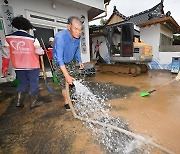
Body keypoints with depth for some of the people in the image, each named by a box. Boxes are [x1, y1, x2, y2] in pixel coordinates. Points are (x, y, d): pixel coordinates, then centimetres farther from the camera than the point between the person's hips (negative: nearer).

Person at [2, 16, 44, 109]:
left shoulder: (9, 38, 3)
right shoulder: (33, 39, -9)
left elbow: (6, 54, 5)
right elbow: (39, 52, -10)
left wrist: (5, 67, 12)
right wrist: (43, 51, 13)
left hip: (18, 67, 4)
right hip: (32, 66, -4)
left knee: (22, 84, 19)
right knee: (34, 84, 9)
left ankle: (19, 102, 20)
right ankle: (33, 102, 17)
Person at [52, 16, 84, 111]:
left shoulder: (77, 37, -12)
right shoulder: (60, 37, -34)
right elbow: (59, 58, -37)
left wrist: (80, 61, -1)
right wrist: (66, 76, -42)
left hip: (71, 61, 6)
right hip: (59, 63, -6)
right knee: (65, 84, -5)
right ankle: (67, 102, 18)